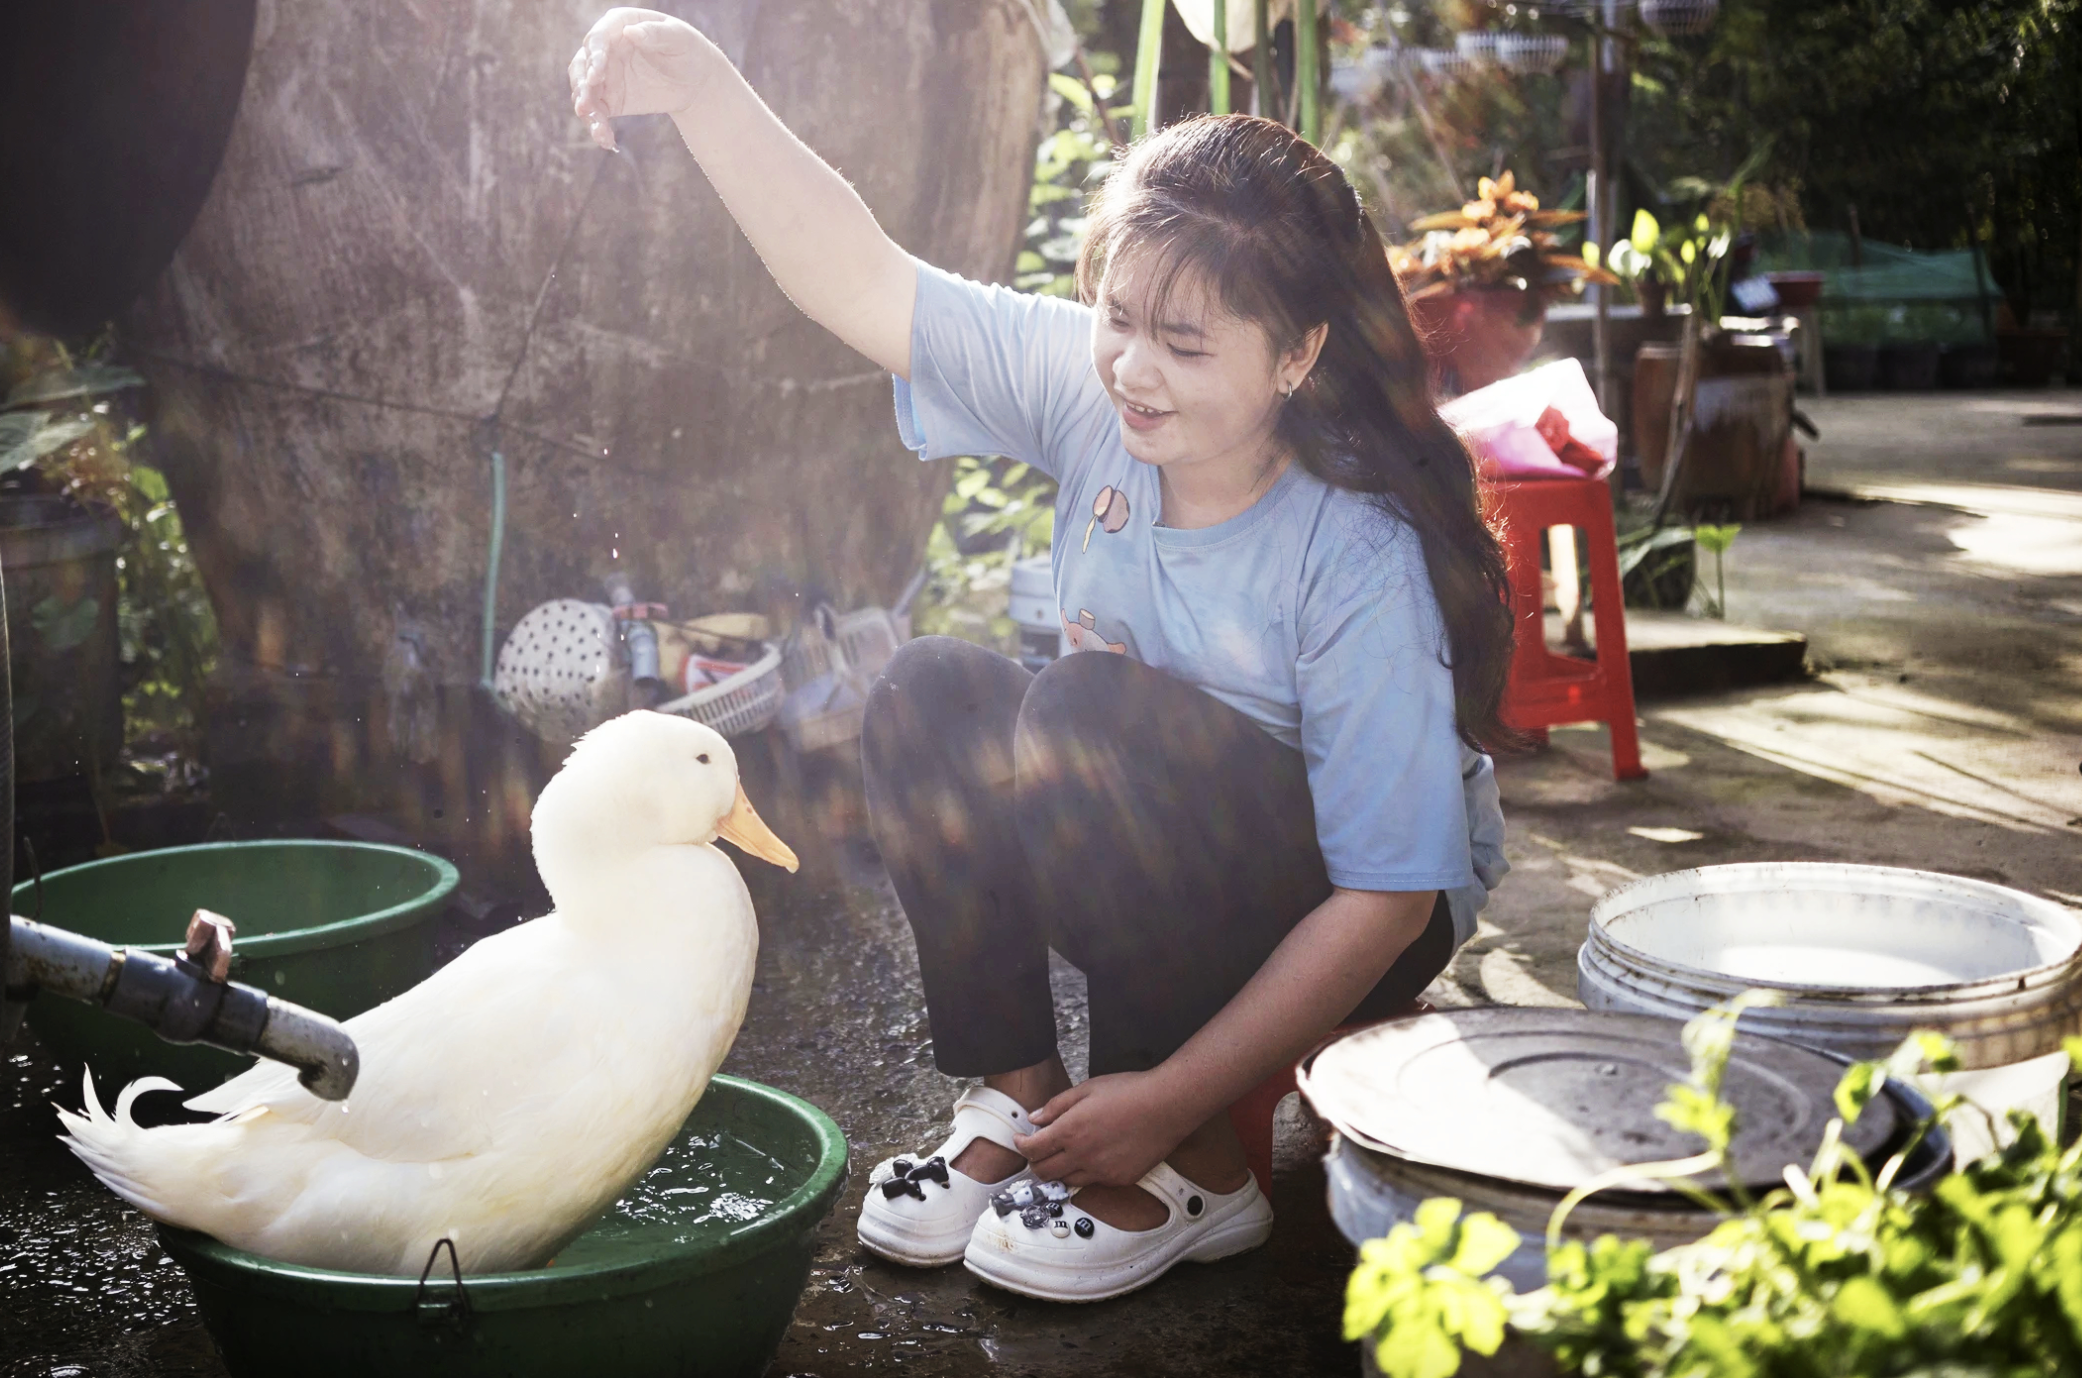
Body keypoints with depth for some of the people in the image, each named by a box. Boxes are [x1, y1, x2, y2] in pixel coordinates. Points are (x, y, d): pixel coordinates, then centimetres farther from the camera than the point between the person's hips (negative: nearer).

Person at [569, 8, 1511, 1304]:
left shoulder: (1360, 560, -28)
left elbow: (1387, 896, -26)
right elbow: (863, 280, -20)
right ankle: (1020, 1099, -6)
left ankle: (1194, 1170, -16)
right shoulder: (1085, 389, -14)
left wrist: (1172, 1097, -25)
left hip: (1333, 933, -5)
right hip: (1158, 884, 6)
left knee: (1098, 710, -31)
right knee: (933, 691, -18)